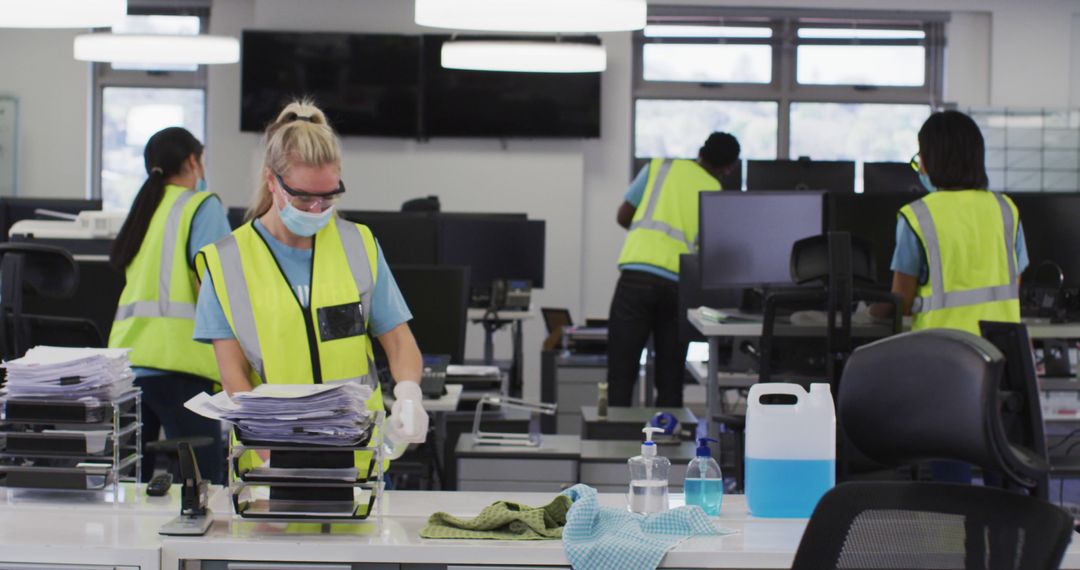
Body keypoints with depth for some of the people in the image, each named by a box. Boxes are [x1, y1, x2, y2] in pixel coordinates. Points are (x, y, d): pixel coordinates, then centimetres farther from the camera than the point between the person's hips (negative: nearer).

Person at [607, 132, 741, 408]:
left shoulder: (659, 167, 12)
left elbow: (623, 216, 16)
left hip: (637, 275, -1)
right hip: (679, 284, 1)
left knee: (621, 374, 0)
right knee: (670, 380, 11)